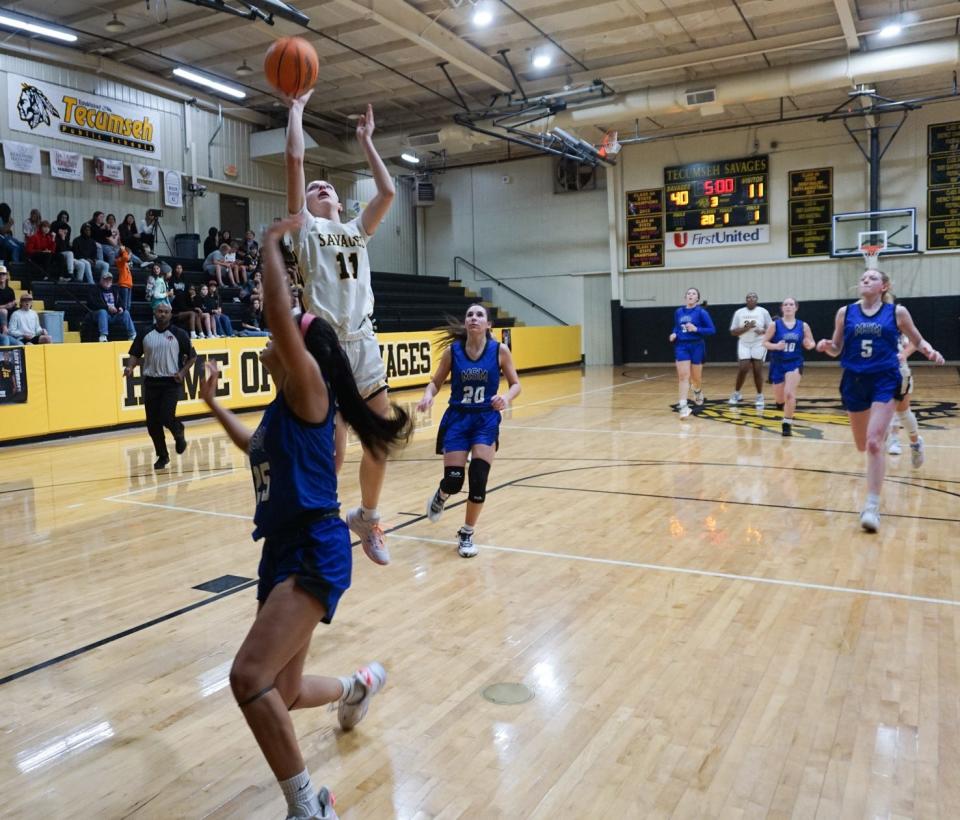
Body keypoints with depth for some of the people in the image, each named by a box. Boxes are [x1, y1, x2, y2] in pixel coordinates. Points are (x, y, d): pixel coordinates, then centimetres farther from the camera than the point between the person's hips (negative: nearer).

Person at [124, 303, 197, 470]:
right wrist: (130, 367, -12)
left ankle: (178, 432, 20)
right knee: (152, 423, 3)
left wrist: (182, 372, -10)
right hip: (151, 382, 3)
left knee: (166, 417, -16)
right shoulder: (145, 334, 4)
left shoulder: (178, 334, -2)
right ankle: (162, 456, 20)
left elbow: (192, 356, 4)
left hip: (171, 382, -3)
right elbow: (135, 354, 8)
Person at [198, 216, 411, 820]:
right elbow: (259, 447, 38)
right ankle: (359, 685, 45)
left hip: (315, 552, -9)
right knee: (280, 695, 14)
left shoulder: (308, 387, -8)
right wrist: (214, 403, 38)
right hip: (283, 550, 9)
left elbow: (281, 315, -23)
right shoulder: (283, 406, 16)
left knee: (251, 678, -23)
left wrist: (272, 245, -10)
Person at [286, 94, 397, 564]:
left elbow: (388, 192, 14)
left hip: (364, 344, 5)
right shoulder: (306, 226, 8)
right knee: (330, 451, -3)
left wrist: (366, 141, 23)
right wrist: (296, 111, 12)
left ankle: (366, 517, 28)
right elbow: (294, 159, 1)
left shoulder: (357, 230, 22)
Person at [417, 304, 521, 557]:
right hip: (457, 418, 0)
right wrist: (428, 395, -19)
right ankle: (440, 496, 35)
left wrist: (506, 398, -21)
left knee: (478, 479, -11)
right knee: (453, 481, -6)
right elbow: (436, 382, 3)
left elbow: (515, 384, 1)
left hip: (486, 420, 0)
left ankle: (467, 534, 13)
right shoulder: (452, 350, -6)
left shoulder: (499, 350, -7)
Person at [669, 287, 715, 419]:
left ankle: (698, 392, 44)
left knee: (696, 377, 11)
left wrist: (696, 329, -20)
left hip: (697, 347, -2)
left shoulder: (701, 312, -6)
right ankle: (683, 405, -11)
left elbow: (712, 330, -7)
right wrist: (674, 334, 0)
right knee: (683, 376, -9)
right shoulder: (678, 312, 7)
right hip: (681, 346, 2)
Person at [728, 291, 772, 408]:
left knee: (758, 370, -3)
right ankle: (736, 393, 14)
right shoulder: (739, 312, 3)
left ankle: (760, 396, 10)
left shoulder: (763, 311, 1)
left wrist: (763, 331, -20)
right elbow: (733, 332, -1)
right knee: (742, 369, -5)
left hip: (759, 344, -1)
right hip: (744, 344, 1)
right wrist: (746, 328, -17)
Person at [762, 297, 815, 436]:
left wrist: (809, 345, -16)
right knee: (779, 399, 12)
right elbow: (764, 342, -3)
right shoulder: (775, 325, -5)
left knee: (789, 394, -20)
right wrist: (775, 346, -21)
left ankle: (787, 424, -6)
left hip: (794, 364, -1)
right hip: (777, 364, 1)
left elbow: (811, 344, 7)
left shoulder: (803, 326, -1)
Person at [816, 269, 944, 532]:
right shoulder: (845, 312, 4)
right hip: (854, 381, 3)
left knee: (874, 443, -17)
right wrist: (826, 346, -14)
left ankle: (872, 505, -12)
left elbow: (917, 340, 11)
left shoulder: (897, 312, 0)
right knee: (862, 445, 15)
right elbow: (837, 350, 9)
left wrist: (930, 351, -10)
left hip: (885, 381, -3)